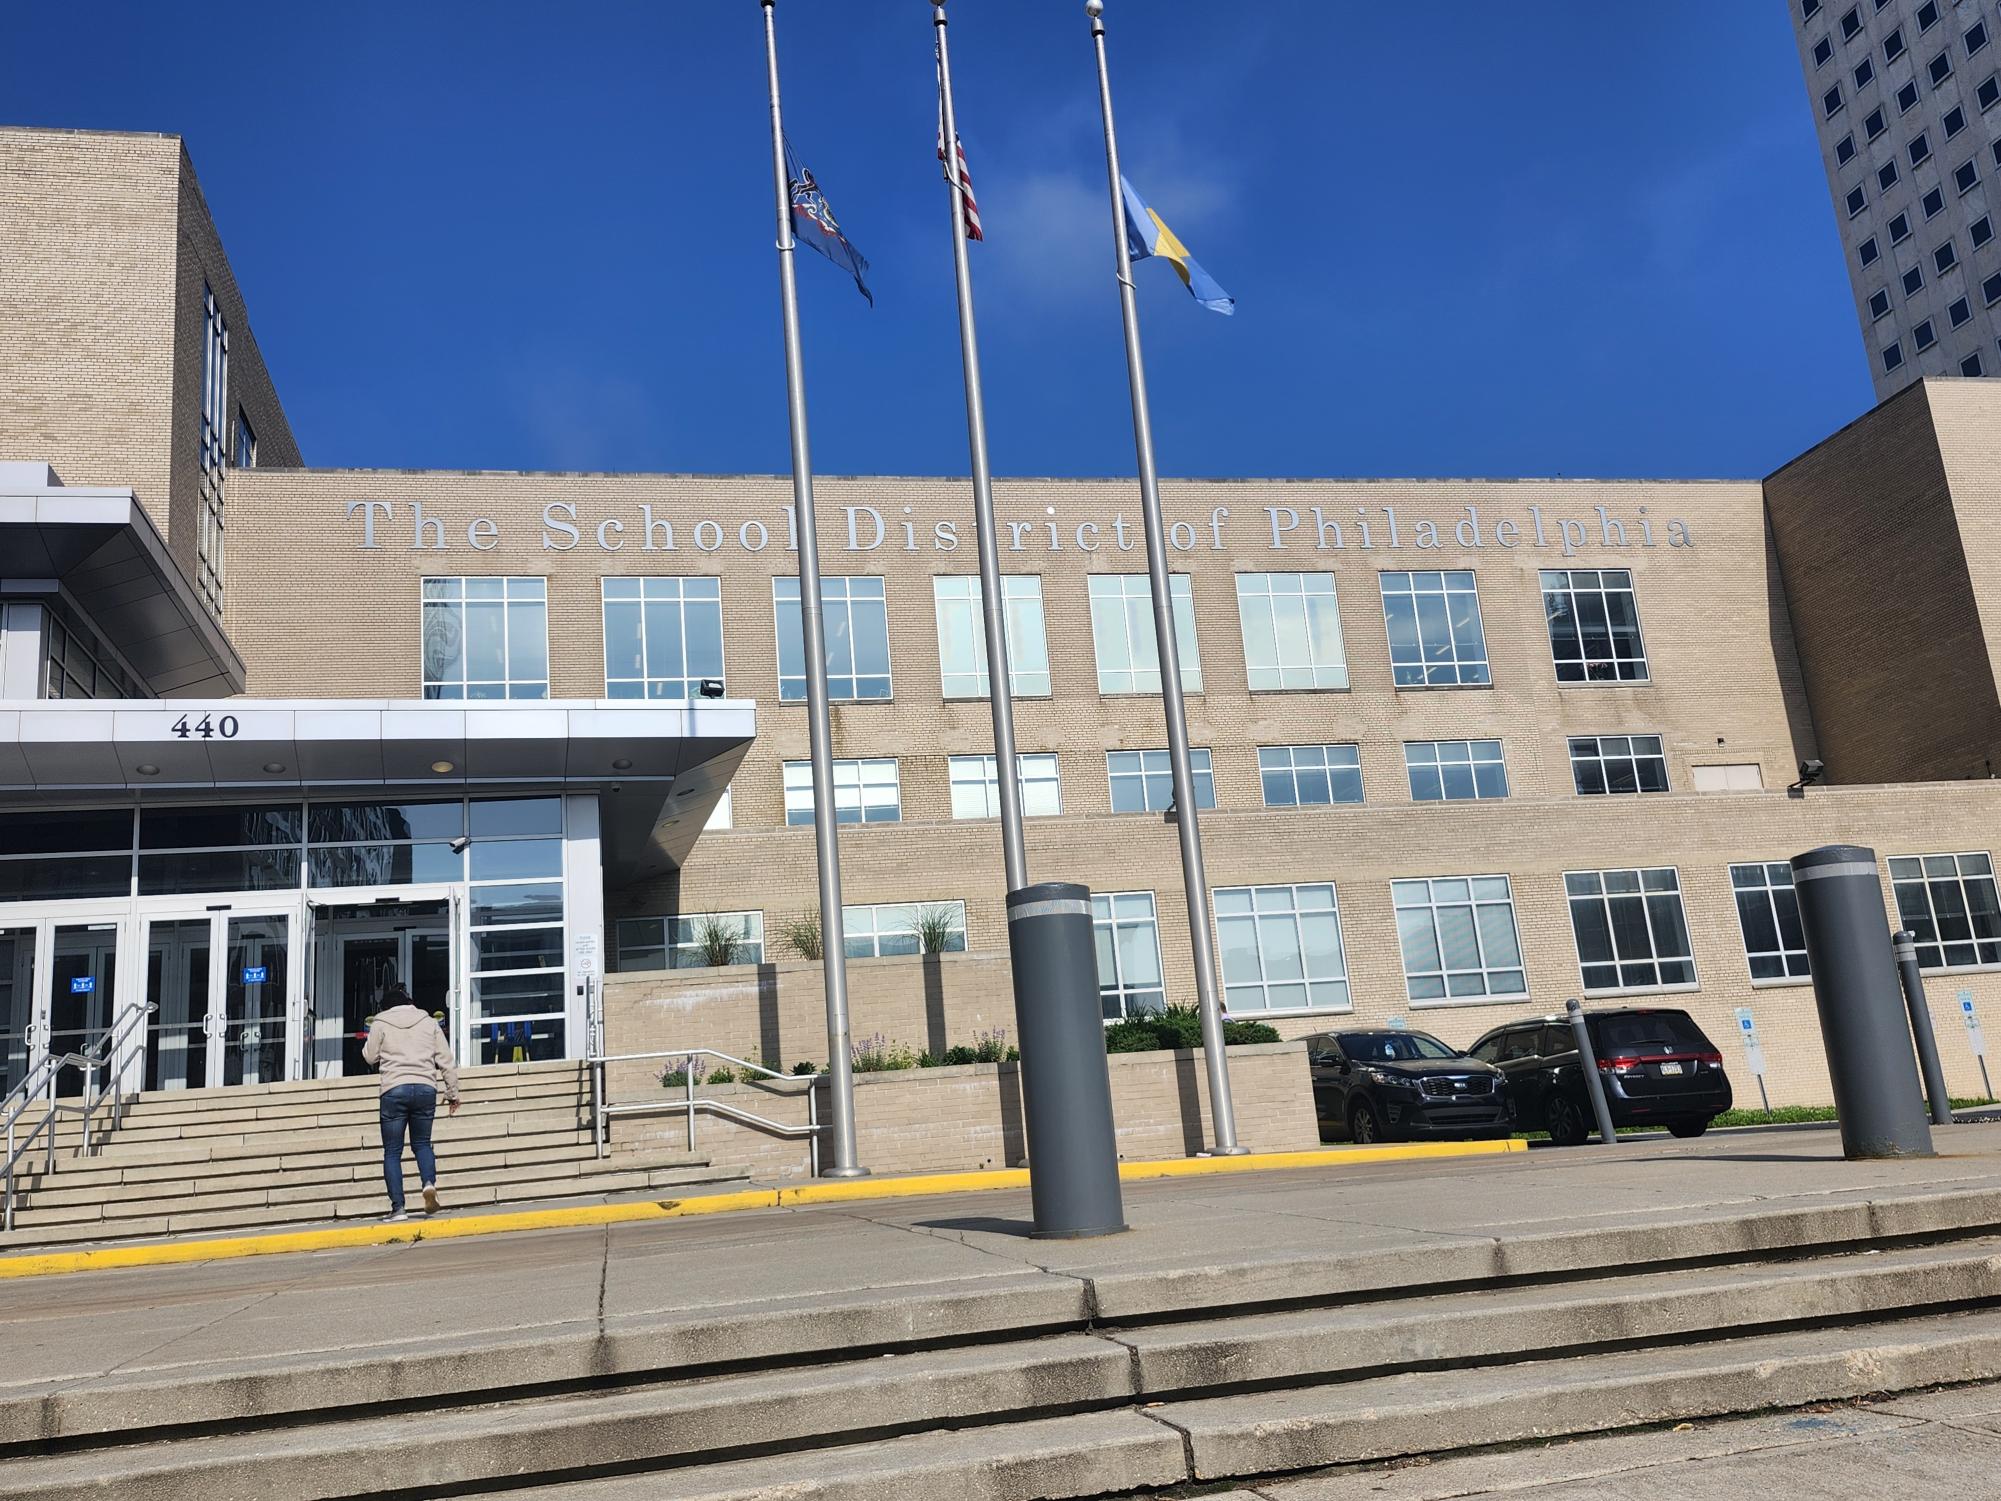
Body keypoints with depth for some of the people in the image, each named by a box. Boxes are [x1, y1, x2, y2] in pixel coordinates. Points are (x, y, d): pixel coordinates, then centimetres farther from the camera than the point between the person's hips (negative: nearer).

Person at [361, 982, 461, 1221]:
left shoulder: (380, 1023, 6)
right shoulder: (429, 1022, 11)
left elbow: (370, 1056, 13)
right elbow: (446, 1060, 9)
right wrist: (452, 1092, 15)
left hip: (394, 1090, -2)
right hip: (425, 1088, 2)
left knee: (392, 1151, 6)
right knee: (422, 1143, 18)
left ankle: (398, 1207, -2)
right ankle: (429, 1183, -10)